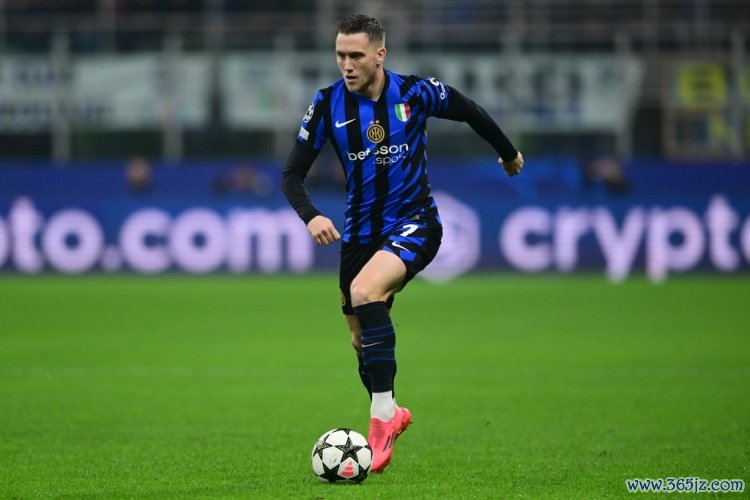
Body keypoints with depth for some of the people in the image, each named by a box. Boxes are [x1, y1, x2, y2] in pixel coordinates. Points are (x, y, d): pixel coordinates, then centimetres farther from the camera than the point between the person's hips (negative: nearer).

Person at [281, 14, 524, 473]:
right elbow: (293, 175, -3)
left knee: (364, 291, -31)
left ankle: (383, 413, -27)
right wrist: (311, 215, -23)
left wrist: (508, 153, 22)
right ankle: (390, 416, 36)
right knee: (362, 340, 10)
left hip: (414, 224, -4)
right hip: (361, 232, 4)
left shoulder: (414, 93, -11)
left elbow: (470, 113, 8)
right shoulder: (328, 104, -6)